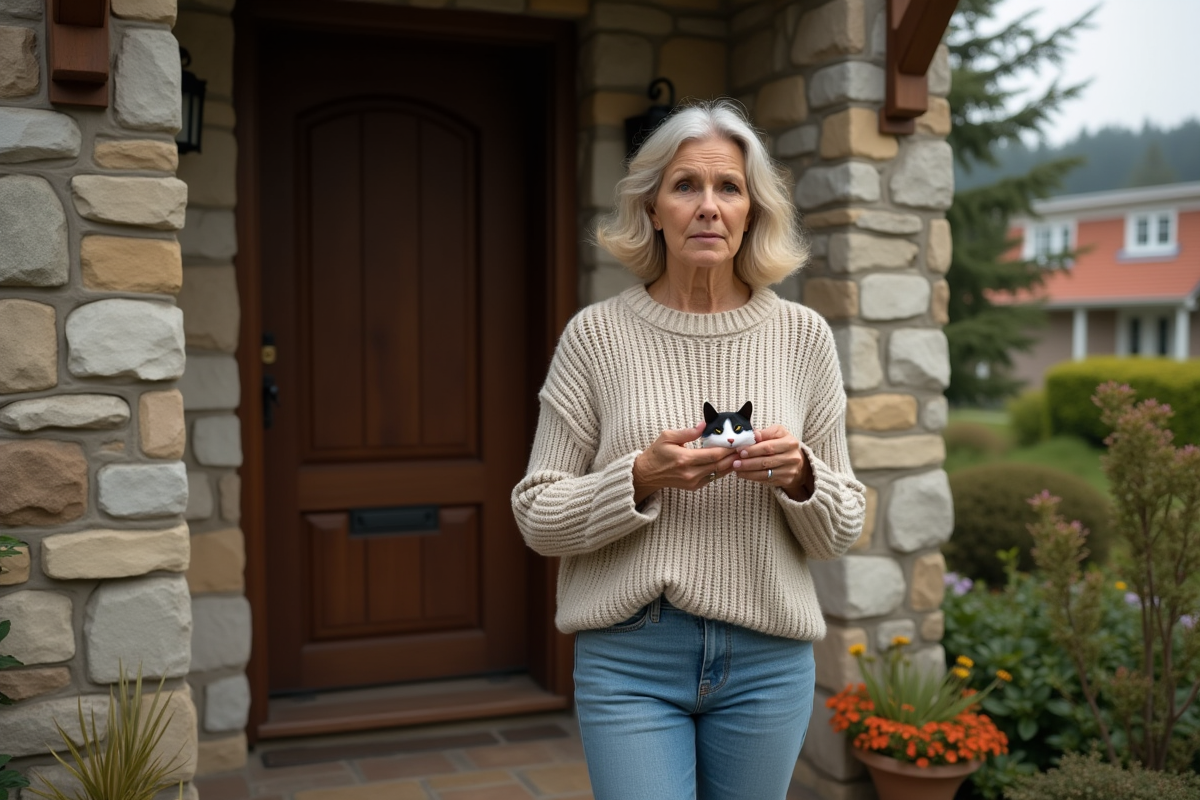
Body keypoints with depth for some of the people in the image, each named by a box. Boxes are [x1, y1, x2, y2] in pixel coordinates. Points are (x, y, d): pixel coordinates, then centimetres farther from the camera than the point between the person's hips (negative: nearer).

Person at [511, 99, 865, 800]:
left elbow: (842, 531, 6)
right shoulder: (598, 334, -3)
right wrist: (641, 478, -18)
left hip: (767, 660, 2)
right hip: (631, 661, -2)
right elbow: (538, 517, -2)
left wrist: (801, 477, -14)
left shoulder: (803, 336, 2)